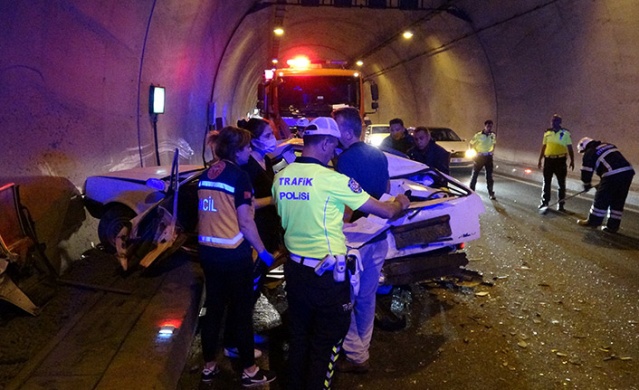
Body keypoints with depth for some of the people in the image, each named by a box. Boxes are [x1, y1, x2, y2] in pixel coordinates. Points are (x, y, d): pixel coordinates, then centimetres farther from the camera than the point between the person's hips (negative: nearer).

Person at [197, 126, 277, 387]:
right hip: (233, 253, -7)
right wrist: (263, 251, -6)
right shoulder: (238, 176, -14)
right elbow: (245, 222, -15)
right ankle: (249, 371, 18)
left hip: (208, 250, 7)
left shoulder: (206, 175, 7)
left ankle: (209, 366, 28)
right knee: (242, 310, 6)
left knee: (213, 307, 17)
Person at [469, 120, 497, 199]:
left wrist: (492, 151, 9)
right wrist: (476, 152, -6)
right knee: (475, 174, 2)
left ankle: (491, 193, 14)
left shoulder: (493, 135, 2)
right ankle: (471, 190, 12)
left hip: (488, 157, 3)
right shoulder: (478, 135, -11)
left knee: (489, 175, 7)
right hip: (479, 156, -3)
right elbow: (471, 144, -1)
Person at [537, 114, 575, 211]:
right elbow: (543, 147, 15)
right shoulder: (547, 133, 9)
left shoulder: (565, 133, -2)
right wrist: (540, 160, 15)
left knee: (561, 183, 3)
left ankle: (560, 205, 9)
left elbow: (570, 148, 0)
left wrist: (572, 161, -2)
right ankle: (544, 202, 17)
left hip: (560, 160, -3)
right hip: (548, 160, 3)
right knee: (546, 182, 8)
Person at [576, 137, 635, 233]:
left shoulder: (589, 153, 6)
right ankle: (613, 226, 17)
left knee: (601, 199, 8)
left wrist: (586, 185, 26)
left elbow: (586, 171, 7)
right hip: (628, 171, 7)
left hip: (613, 175, -7)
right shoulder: (608, 146, 27)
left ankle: (593, 221, 20)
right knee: (618, 201, 14)